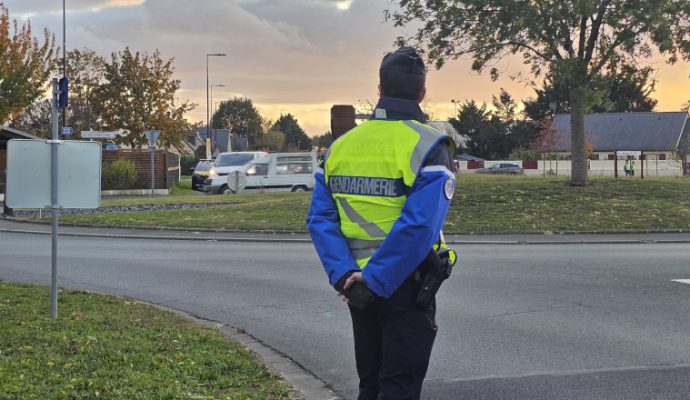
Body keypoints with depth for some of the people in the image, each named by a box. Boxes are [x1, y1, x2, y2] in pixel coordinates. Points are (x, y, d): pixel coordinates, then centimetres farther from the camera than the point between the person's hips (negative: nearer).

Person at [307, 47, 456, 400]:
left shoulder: (341, 145, 5)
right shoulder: (427, 145, -12)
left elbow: (319, 220, -2)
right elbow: (419, 225, -24)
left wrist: (343, 275, -9)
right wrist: (375, 280, -21)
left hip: (358, 288, 5)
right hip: (405, 287, -5)